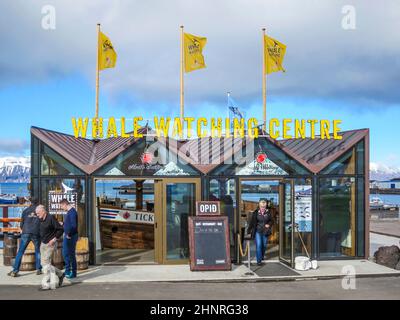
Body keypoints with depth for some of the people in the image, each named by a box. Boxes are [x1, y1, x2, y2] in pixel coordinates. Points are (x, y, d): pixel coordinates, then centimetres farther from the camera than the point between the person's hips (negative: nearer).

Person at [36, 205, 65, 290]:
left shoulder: (51, 218, -14)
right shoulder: (41, 220, 9)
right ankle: (60, 274, 26)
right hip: (43, 244, 9)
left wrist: (54, 239, -19)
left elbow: (60, 229, -14)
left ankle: (46, 284, -1)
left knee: (45, 263, -8)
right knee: (44, 263, 10)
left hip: (50, 244, -8)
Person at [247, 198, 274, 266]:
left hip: (265, 232, 2)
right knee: (258, 245, -9)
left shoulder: (268, 212, -2)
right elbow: (251, 222, -3)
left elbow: (271, 221, 9)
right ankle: (259, 260, -3)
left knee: (264, 245, 14)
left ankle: (262, 256, 40)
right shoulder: (255, 212, -7)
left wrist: (269, 224, -11)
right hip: (258, 231, -2)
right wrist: (250, 230, -5)